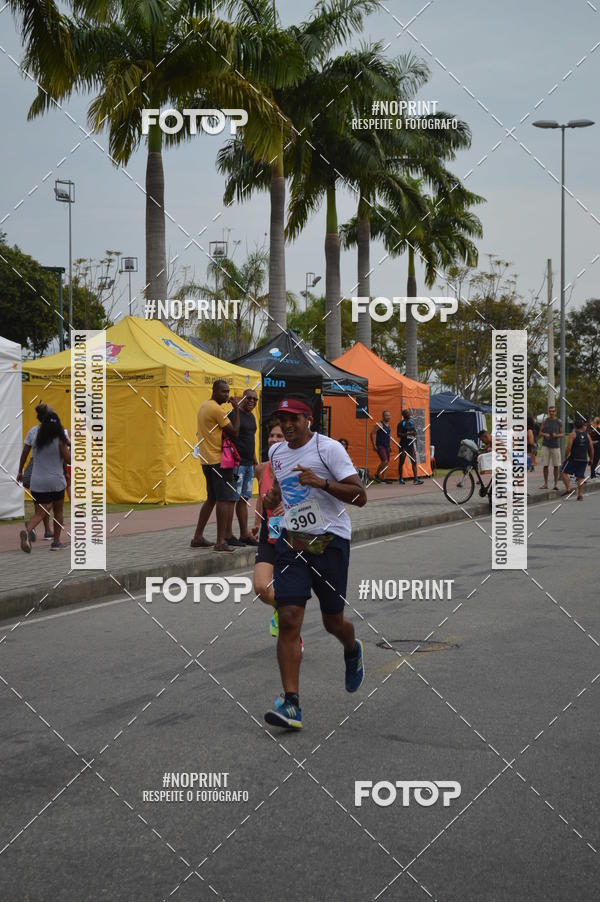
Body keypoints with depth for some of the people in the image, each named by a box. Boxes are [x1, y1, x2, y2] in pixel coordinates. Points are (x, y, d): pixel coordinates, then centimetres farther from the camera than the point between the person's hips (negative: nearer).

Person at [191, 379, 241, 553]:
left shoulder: (204, 406, 16)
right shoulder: (217, 409, -14)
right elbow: (234, 432, -14)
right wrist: (236, 409, -9)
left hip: (207, 459, 10)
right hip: (219, 460, -10)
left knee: (211, 499, 18)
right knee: (225, 499, -9)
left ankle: (198, 537, 20)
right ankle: (221, 542, -12)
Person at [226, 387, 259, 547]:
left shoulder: (251, 417, 17)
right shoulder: (234, 415, -11)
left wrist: (254, 460, 23)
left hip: (248, 464, 9)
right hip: (237, 463, -9)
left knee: (244, 499, 12)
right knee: (233, 498, -6)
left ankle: (244, 534, 17)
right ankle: (228, 535, -3)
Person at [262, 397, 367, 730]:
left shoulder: (328, 448, -9)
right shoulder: (276, 452, 10)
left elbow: (360, 496, -13)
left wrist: (322, 482, -25)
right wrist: (274, 498, 9)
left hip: (330, 541, -4)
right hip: (292, 541, 4)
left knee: (333, 621, 8)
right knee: (289, 620, -11)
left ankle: (353, 651, 46)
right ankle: (291, 703, -12)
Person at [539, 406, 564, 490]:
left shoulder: (558, 422, 4)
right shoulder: (545, 421, 6)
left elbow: (562, 434, 8)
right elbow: (540, 433, 10)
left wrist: (557, 435, -13)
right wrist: (545, 434, -11)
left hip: (555, 446, -1)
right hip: (545, 445, 1)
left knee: (556, 466, 0)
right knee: (545, 465, 0)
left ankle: (556, 484, 5)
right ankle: (545, 484, 8)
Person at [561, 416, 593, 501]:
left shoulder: (573, 434, -5)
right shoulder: (587, 436, 6)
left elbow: (569, 447, -12)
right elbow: (591, 448, 7)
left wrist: (566, 457, -1)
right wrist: (591, 459, 18)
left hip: (573, 458, -4)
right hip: (584, 459, 4)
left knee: (564, 472, 8)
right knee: (581, 477, 7)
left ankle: (568, 488, -6)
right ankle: (580, 495, 4)